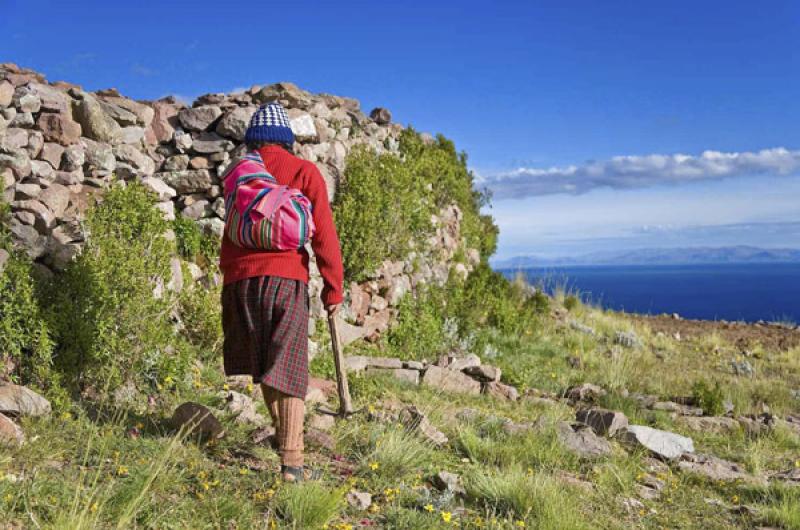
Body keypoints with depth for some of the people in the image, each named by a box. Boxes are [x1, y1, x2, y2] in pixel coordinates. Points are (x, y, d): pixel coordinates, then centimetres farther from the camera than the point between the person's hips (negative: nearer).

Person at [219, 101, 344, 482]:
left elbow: (230, 232, 15)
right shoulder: (304, 172, 5)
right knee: (288, 366, -3)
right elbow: (323, 234, -2)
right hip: (286, 278, -3)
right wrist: (333, 289, 2)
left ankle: (282, 432, 33)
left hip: (240, 279, 3)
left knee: (263, 363, 18)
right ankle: (292, 460, -9)